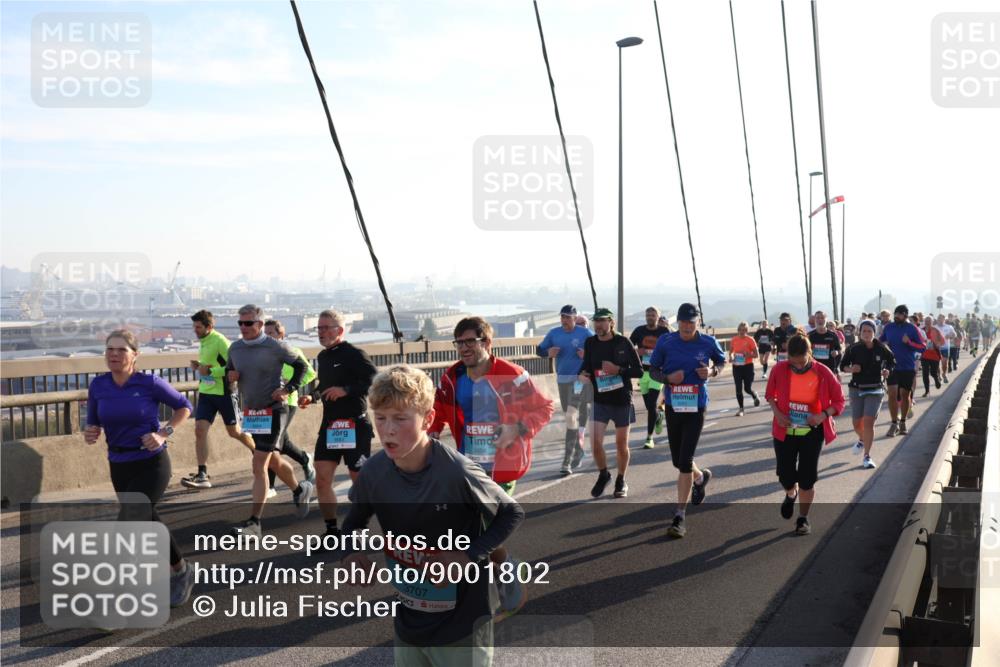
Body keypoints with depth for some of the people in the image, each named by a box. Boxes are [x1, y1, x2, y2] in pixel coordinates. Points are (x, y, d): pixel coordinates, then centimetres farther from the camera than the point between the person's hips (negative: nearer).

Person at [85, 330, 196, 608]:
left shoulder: (150, 383, -13)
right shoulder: (98, 385, -3)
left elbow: (184, 407, 0)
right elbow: (94, 423, 9)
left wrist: (164, 434, -13)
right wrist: (90, 434, -14)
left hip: (152, 464, -5)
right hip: (119, 467, 5)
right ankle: (181, 571, 40)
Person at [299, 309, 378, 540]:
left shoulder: (355, 354, -11)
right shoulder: (323, 356, 14)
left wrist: (346, 390, -25)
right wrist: (312, 397, 9)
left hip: (355, 426, -7)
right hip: (329, 425, 7)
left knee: (360, 480, 0)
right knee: (322, 479, 2)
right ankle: (332, 529, 13)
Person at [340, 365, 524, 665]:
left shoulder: (457, 473, -24)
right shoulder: (373, 472, -10)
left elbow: (512, 513, -10)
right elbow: (354, 522, 10)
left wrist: (469, 556, -21)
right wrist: (350, 554, -10)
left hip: (461, 626, -5)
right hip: (407, 624, 5)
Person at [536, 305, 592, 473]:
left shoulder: (585, 333, -6)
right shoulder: (554, 333, 6)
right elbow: (540, 349, 12)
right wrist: (549, 353, -10)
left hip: (579, 378, -5)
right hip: (562, 379, 5)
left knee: (571, 416, -15)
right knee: (569, 417, 16)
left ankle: (567, 461, -15)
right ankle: (578, 449, 36)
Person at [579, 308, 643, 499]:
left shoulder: (623, 342, -8)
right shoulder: (590, 343, 0)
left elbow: (639, 371, -6)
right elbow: (587, 366, 12)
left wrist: (618, 370, -20)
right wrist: (582, 375, -10)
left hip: (622, 400, -2)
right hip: (599, 400, 2)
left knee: (621, 444, 8)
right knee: (595, 442, -8)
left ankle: (621, 481, 29)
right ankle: (603, 474, 20)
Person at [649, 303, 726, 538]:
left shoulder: (708, 343, -5)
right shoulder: (665, 342, -3)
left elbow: (722, 362, 14)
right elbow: (653, 370, 6)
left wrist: (711, 372, -8)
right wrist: (668, 378, -15)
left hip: (696, 407, -3)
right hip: (673, 406, 3)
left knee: (685, 461, -10)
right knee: (678, 460, 15)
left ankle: (680, 516, -2)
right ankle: (700, 477, 51)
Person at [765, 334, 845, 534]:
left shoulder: (823, 373, -16)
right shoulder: (779, 370, -12)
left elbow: (838, 401, -5)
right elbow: (770, 395, 6)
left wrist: (823, 416, -23)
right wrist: (777, 413, -11)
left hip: (812, 432, -1)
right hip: (785, 431, 1)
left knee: (807, 478, 0)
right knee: (785, 475, 4)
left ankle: (803, 518, 19)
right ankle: (791, 494, 41)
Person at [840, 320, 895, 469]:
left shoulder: (882, 348, -4)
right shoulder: (853, 349, -5)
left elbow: (892, 362, 12)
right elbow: (843, 365, 3)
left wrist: (888, 370, -8)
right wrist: (851, 369, -18)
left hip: (875, 390, -1)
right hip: (856, 389, 1)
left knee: (869, 421, -11)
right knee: (857, 423, 8)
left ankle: (867, 456, -3)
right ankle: (862, 440, 44)